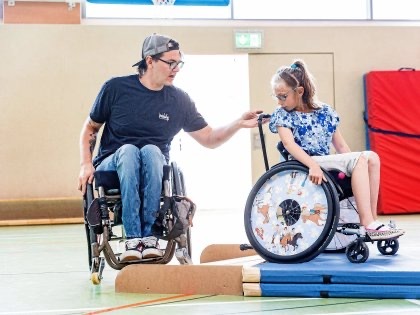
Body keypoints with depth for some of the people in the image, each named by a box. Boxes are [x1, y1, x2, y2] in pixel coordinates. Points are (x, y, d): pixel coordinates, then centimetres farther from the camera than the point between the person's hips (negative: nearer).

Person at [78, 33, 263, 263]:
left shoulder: (179, 100, 5)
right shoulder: (116, 88, 0)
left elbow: (209, 139, 8)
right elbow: (90, 128, 10)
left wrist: (239, 124, -8)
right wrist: (86, 164, -5)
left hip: (154, 172, 1)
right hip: (113, 166, -1)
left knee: (151, 151, -32)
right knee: (128, 150, -34)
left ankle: (149, 236, -32)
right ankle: (133, 238, -39)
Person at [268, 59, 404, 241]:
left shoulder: (325, 112, 14)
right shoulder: (282, 115, 2)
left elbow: (341, 146, 15)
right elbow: (289, 144, -16)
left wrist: (352, 167, 2)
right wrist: (313, 165, -31)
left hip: (328, 164, 5)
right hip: (305, 165, -5)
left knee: (372, 157, -20)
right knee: (360, 159, -25)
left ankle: (371, 218, -20)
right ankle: (368, 223, -32)